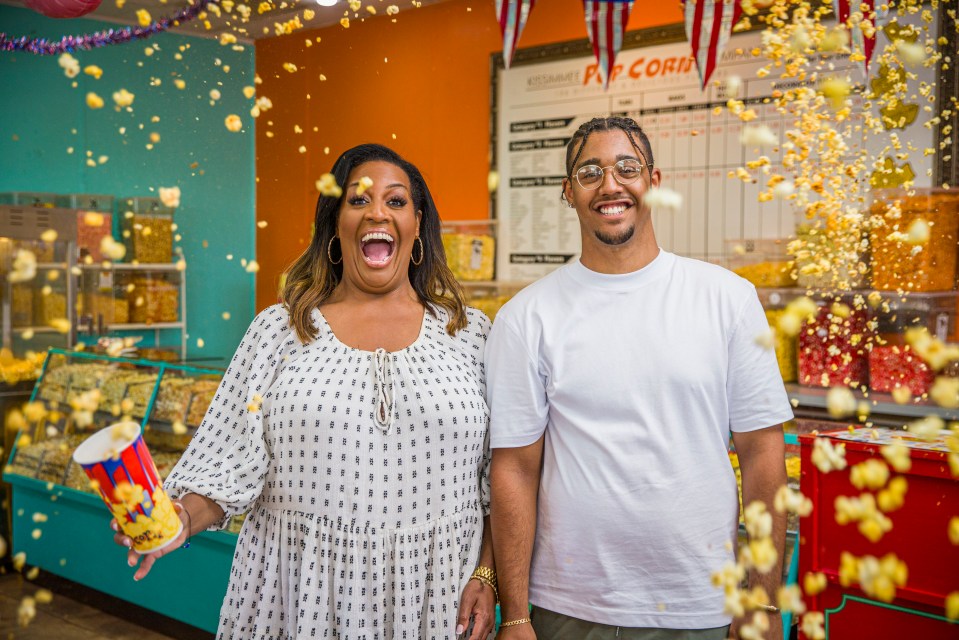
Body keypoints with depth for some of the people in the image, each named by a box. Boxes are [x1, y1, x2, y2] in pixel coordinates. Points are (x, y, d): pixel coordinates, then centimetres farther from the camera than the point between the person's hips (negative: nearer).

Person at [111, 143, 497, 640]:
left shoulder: (470, 333, 2)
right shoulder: (278, 331, 3)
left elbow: (501, 475, 3)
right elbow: (232, 461, -1)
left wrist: (486, 575, -4)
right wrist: (181, 518, -17)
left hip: (430, 594, 0)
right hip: (301, 591, 0)